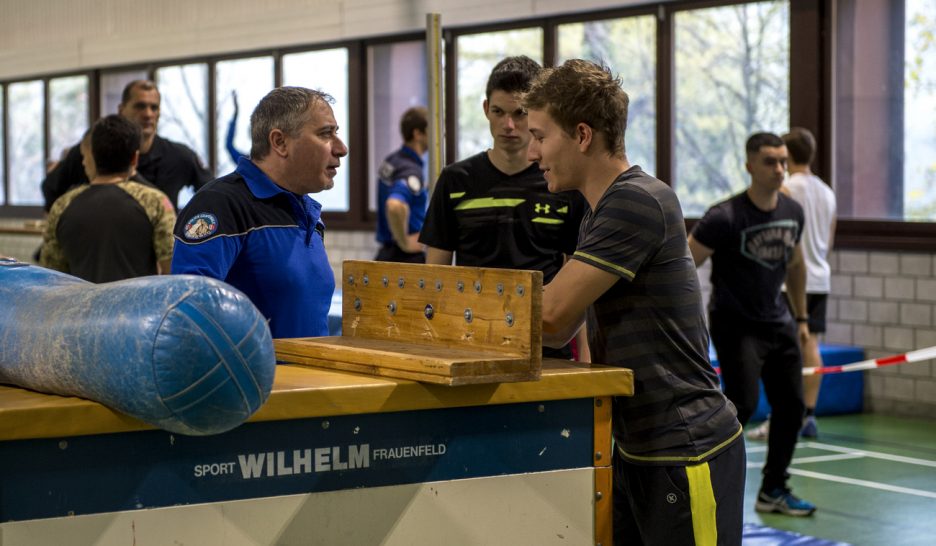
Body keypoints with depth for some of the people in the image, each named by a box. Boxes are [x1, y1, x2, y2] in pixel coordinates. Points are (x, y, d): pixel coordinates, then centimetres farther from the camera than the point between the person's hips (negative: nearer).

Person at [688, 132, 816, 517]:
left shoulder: (793, 213, 2)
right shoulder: (725, 218, -19)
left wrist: (801, 318, 21)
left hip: (778, 323, 7)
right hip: (735, 324, -7)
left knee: (791, 405, 6)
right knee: (743, 403, -19)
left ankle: (773, 491, 22)